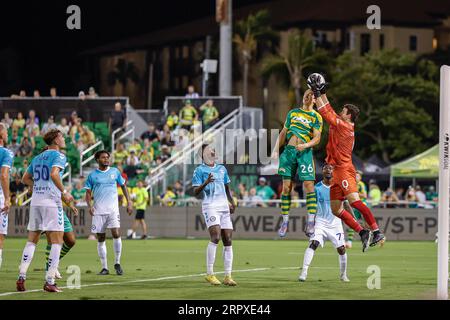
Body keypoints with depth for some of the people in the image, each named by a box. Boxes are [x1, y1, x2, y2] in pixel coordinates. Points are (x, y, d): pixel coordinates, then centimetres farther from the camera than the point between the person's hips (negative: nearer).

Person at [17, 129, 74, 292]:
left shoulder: (37, 158, 18)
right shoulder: (59, 156, -3)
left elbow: (25, 179, 25)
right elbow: (54, 174, -20)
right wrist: (64, 192, -12)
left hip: (35, 201, 7)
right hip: (51, 201, -7)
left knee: (32, 241, 11)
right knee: (57, 241, -2)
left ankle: (21, 277, 1)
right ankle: (50, 281, -9)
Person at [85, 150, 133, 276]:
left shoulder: (115, 172, 7)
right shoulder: (92, 175, 5)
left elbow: (123, 186, 17)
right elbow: (88, 193, 7)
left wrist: (129, 202, 10)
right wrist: (89, 205, -10)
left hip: (113, 209, 0)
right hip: (98, 211, 0)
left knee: (116, 234, -17)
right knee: (101, 239, 1)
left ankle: (117, 263, -2)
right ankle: (104, 268, 8)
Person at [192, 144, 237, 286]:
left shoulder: (222, 169, 19)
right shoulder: (199, 170, 1)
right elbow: (195, 191, -6)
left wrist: (231, 202, 21)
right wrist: (205, 183, -22)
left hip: (224, 206, 6)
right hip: (210, 206, -6)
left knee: (228, 240, -1)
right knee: (215, 237, -21)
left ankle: (228, 276, 3)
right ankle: (209, 274, -14)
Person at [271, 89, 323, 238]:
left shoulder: (316, 117, 5)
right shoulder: (293, 113, 17)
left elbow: (317, 138, -4)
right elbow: (283, 133, 20)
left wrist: (306, 145, -22)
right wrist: (276, 150, 12)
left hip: (305, 152, -3)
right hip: (289, 151, 3)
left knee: (309, 186, -12)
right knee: (286, 187, 1)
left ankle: (311, 222, -9)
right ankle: (285, 222, 7)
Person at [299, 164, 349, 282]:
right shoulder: (317, 188, 0)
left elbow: (346, 205, 7)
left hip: (335, 223, 1)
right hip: (320, 222, -1)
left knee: (341, 249, 0)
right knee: (313, 244, -21)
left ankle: (343, 275, 20)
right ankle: (304, 272, -24)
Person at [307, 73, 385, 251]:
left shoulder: (344, 126, -8)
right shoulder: (341, 125, 17)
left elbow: (326, 114, -8)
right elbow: (330, 112, 28)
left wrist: (317, 94, 0)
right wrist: (322, 93, 29)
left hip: (344, 169, -10)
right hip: (337, 171, 10)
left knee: (353, 200, -25)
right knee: (336, 210, 4)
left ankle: (377, 232, -31)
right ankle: (363, 233, 2)